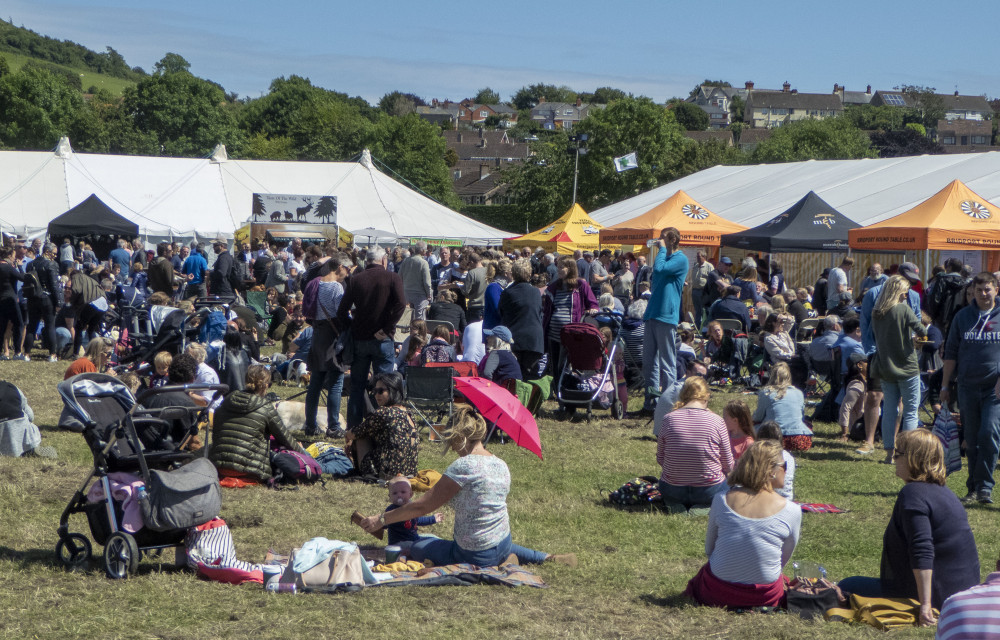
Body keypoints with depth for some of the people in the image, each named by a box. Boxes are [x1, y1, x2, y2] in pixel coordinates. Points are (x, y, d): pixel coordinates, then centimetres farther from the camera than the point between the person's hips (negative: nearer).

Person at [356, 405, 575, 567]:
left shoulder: (464, 466, -21)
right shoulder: (502, 466, 1)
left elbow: (423, 506, -19)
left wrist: (381, 520, -10)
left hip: (475, 555, -9)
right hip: (504, 544, 9)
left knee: (417, 549, 7)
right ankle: (547, 558, 18)